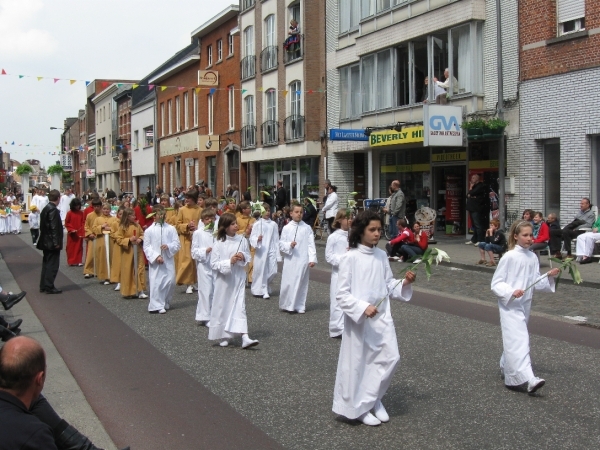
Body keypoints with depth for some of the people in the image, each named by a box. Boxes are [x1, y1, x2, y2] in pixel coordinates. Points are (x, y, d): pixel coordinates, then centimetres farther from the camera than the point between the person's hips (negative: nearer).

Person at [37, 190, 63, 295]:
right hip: (52, 242, -9)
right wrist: (56, 242, -19)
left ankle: (43, 286, 21)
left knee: (46, 263, 15)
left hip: (46, 242, 9)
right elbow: (54, 227, -21)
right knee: (53, 265, -3)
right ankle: (49, 287, -1)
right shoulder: (54, 210, -17)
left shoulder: (45, 209, 11)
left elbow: (43, 226, 15)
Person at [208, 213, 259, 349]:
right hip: (223, 279, -2)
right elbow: (213, 264, -9)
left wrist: (243, 257, -11)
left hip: (238, 278, 2)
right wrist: (229, 262, -20)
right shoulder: (218, 244, -10)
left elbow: (248, 256, 11)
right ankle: (223, 337, 26)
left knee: (240, 307, -4)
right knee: (222, 307, 8)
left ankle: (245, 338, -9)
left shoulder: (242, 240, -1)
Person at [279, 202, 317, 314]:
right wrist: (289, 245, -16)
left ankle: (300, 306, 17)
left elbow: (311, 244, 0)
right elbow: (281, 244, 3)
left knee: (301, 283, 5)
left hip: (302, 260, 0)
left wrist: (312, 258, -7)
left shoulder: (307, 228, 2)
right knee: (287, 283, 1)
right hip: (289, 260, 0)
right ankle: (286, 305, 16)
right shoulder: (286, 228, 2)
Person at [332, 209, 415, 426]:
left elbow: (388, 285, 13)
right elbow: (342, 295, -13)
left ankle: (373, 398, 25)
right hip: (358, 319, -5)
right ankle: (359, 407, 25)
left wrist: (405, 283, -6)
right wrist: (363, 308, -24)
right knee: (358, 363, 5)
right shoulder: (350, 258, -13)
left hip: (382, 317, 5)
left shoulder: (381, 256, 5)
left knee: (390, 357, 2)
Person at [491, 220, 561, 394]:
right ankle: (528, 379, -26)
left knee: (514, 339, 17)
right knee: (518, 340, -16)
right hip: (509, 306, -7)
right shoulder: (509, 257, -12)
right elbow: (496, 283, -11)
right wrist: (511, 292, -25)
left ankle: (506, 368, 37)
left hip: (525, 304, 7)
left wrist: (549, 276, -6)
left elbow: (537, 283, 10)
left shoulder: (532, 257, 6)